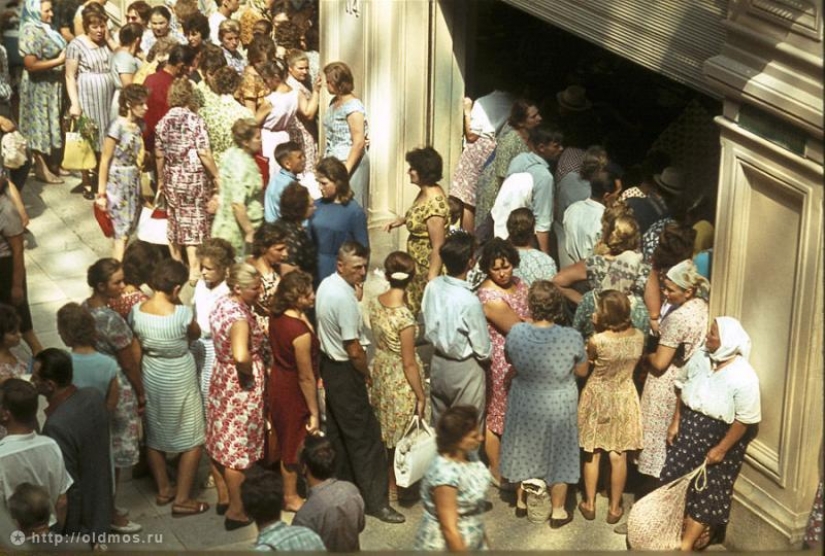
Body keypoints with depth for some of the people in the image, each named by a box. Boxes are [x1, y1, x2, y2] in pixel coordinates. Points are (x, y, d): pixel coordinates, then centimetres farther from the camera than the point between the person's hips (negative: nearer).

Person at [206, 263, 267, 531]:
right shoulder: (239, 317, -29)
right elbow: (241, 356, -44)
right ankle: (235, 511, 16)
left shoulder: (222, 303, -1)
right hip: (240, 386, -9)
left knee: (221, 439, 20)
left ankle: (223, 496, 38)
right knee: (238, 447, 4)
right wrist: (250, 372, -24)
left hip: (221, 378, 9)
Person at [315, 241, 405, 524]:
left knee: (338, 431, 21)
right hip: (345, 372, -10)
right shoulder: (345, 298, -27)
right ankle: (375, 501, 2)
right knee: (364, 437, -3)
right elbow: (354, 350, -22)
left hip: (329, 363, 10)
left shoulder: (327, 284, 3)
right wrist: (367, 374, -9)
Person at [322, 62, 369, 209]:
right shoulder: (334, 102, 9)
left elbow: (359, 142, -21)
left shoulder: (353, 106, -18)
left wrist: (346, 169, -22)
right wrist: (325, 159, 11)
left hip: (349, 163, -8)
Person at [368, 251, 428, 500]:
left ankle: (386, 477, 43)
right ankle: (394, 486, 29)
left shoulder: (375, 302, -10)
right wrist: (421, 396, -12)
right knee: (400, 437, 13)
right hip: (401, 379, -7)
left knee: (385, 431, 25)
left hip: (379, 370, 7)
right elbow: (409, 363, -21)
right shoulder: (404, 317, -30)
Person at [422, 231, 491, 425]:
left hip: (437, 363, 6)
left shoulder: (432, 287, -11)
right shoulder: (469, 301, -28)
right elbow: (483, 349, -17)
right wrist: (485, 353, 3)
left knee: (439, 423, 22)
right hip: (464, 369, -6)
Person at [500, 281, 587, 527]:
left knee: (525, 451, 23)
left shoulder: (516, 333, -21)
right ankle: (558, 512, 31)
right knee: (557, 455, 17)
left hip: (525, 405, 2)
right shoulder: (571, 338, -26)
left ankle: (521, 502, 41)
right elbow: (582, 371, -8)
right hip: (559, 407, -2)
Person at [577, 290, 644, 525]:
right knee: (619, 456, 13)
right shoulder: (638, 337, -12)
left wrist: (597, 329, -5)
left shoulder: (597, 340, -24)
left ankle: (589, 504, 27)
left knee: (592, 454, 14)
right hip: (624, 399, 3)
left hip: (598, 398, -2)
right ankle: (615, 508, 23)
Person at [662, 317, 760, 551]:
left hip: (720, 438, -5)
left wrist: (721, 449, -17)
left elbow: (745, 420, -20)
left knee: (706, 492, 6)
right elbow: (683, 389, 8)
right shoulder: (699, 357, -7)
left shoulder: (743, 376, -25)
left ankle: (686, 544, 16)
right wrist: (675, 422, 7)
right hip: (689, 431, 6)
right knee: (676, 481, 11)